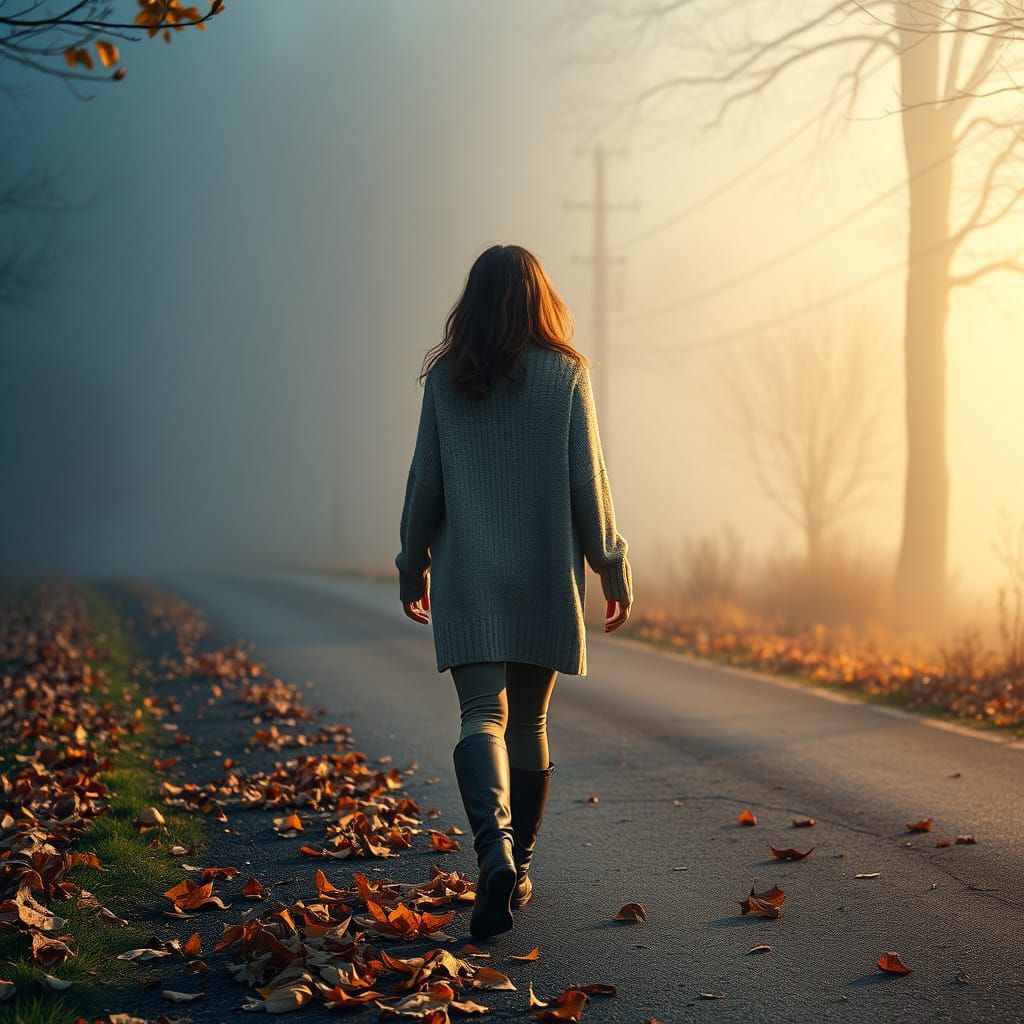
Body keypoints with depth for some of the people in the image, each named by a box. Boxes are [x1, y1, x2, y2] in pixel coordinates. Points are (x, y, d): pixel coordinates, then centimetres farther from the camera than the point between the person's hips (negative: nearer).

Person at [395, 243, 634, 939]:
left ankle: (494, 850, -29)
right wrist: (613, 568, 5)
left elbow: (425, 482, 3)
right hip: (546, 576, 1)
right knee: (529, 720, 13)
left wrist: (413, 567, 15)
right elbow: (588, 481, -3)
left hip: (468, 577, 0)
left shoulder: (446, 380, 0)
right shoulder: (567, 374, -3)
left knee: (482, 717, -5)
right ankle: (519, 869, 21)